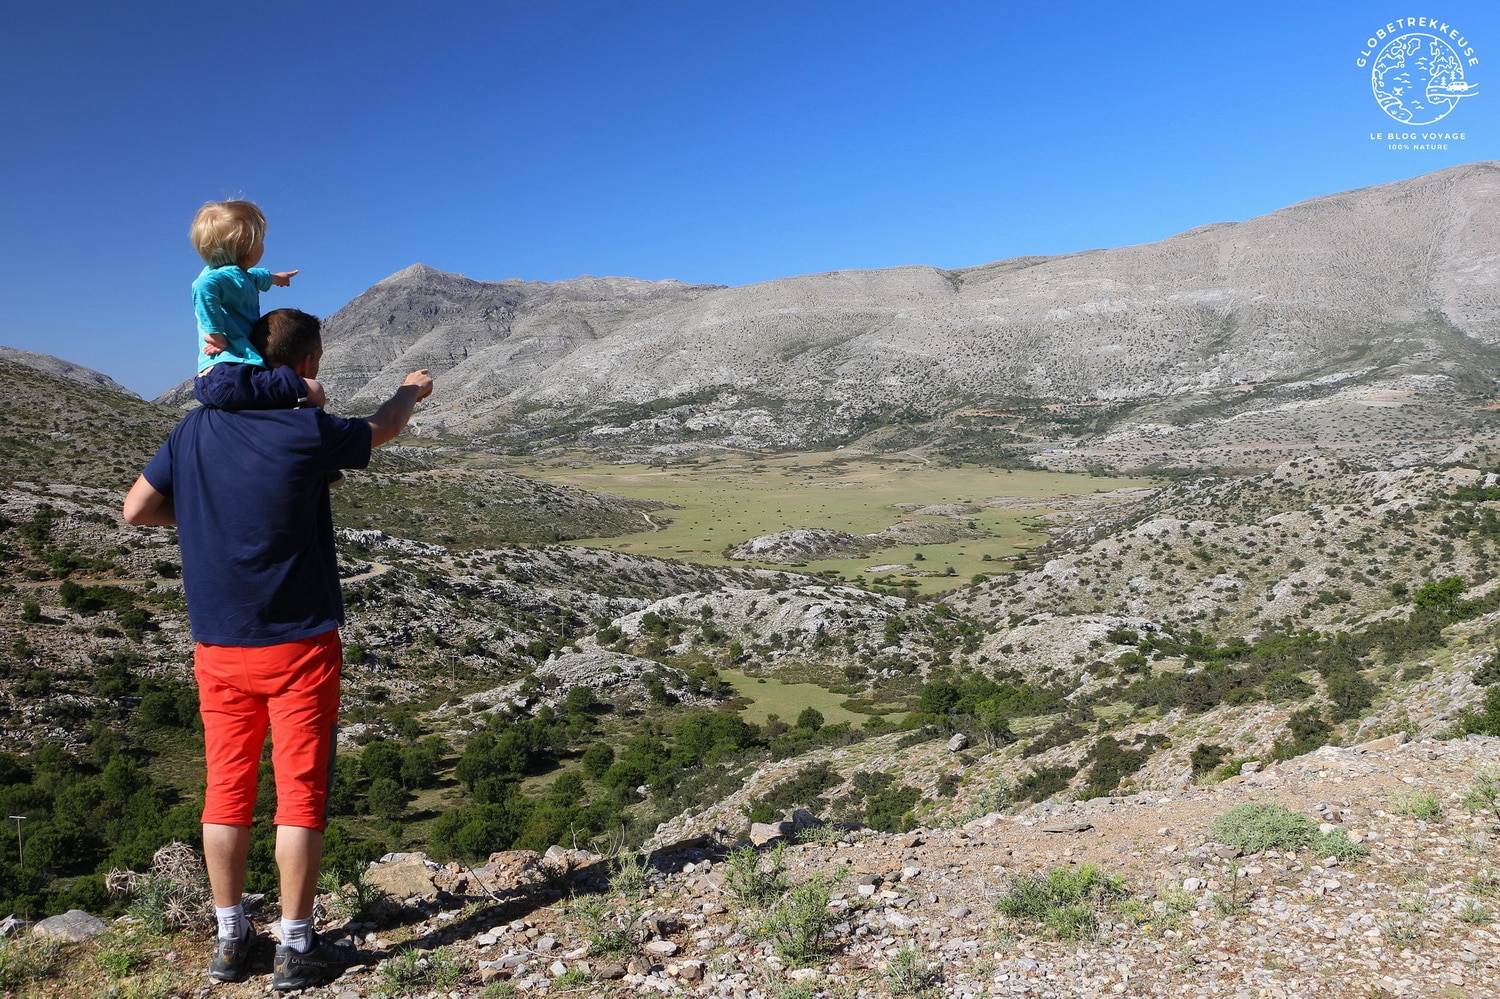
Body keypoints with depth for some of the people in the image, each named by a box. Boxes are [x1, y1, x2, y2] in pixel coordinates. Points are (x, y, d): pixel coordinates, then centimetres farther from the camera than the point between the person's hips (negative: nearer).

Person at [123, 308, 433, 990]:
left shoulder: (196, 429, 0)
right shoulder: (308, 432, -13)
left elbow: (135, 510, 7)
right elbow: (382, 428, 7)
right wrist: (412, 391, 28)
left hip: (218, 645, 5)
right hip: (297, 644, -5)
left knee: (226, 791, 13)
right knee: (301, 792, 4)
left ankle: (230, 940, 24)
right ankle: (295, 948, 12)